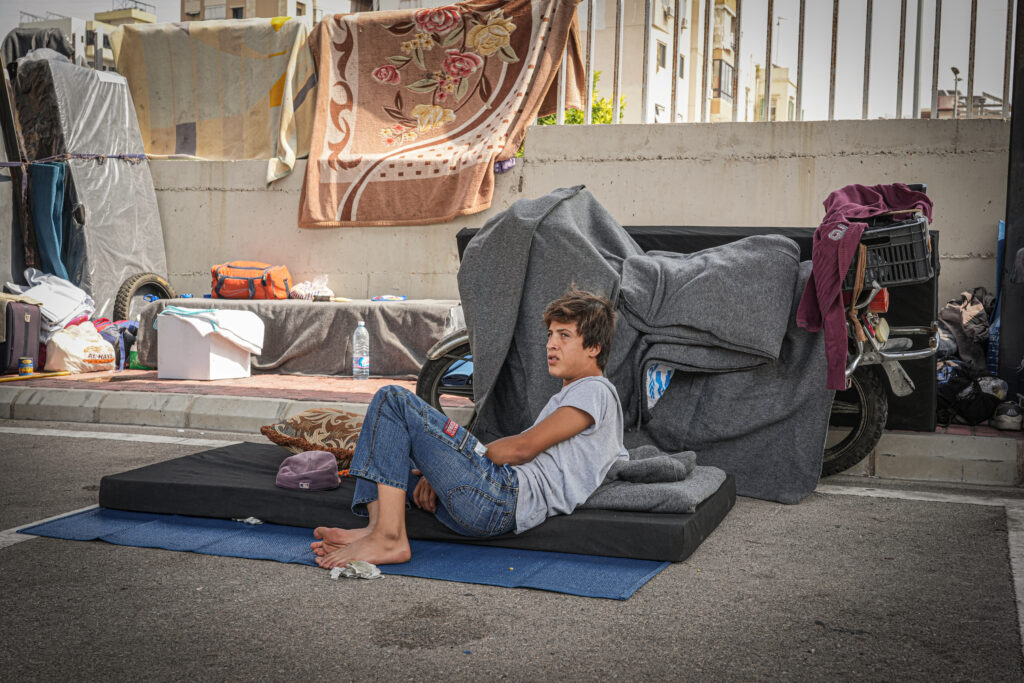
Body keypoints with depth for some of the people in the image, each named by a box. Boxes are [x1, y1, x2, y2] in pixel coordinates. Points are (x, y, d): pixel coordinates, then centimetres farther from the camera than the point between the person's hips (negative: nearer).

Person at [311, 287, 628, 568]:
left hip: (504, 497, -11)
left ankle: (389, 538, -21)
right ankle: (378, 527, -7)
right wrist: (440, 471, 7)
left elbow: (522, 448, -9)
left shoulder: (595, 391, 1)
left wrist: (467, 452, 7)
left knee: (393, 400, -11)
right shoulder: (568, 398, 31)